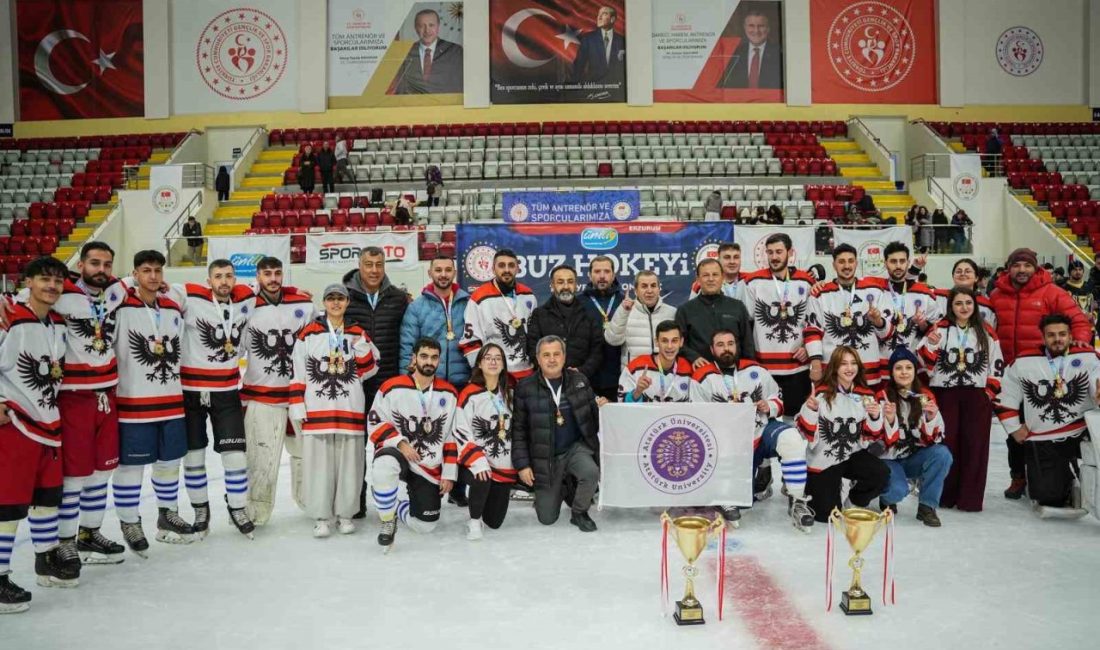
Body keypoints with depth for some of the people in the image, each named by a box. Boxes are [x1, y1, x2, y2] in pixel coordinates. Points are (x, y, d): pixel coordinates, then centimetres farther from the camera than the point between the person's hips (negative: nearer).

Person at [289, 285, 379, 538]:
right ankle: (321, 517, 10)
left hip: (350, 409, 2)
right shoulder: (308, 334, 4)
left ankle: (345, 514, 16)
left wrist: (361, 345, -9)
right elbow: (297, 374, 3)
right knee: (319, 462, 0)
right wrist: (297, 408, -1)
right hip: (317, 409, -1)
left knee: (349, 462, 4)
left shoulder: (358, 334, 10)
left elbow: (368, 370, 6)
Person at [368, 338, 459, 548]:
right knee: (385, 466, -40)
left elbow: (453, 437, 6)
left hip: (431, 468, 3)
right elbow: (376, 422, -6)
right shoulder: (393, 387, -8)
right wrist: (400, 443, -20)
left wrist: (448, 474, 1)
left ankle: (396, 507, 33)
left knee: (425, 526, -1)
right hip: (397, 453, -3)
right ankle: (388, 518, -13)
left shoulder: (449, 394, 2)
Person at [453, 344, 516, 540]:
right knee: (482, 480, -37)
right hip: (476, 463, -4)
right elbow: (461, 433, -14)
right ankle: (474, 521, -9)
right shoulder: (469, 394, -10)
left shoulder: (509, 394, 7)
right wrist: (478, 462, -25)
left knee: (494, 522, 6)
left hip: (504, 465, 4)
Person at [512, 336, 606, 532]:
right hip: (545, 457, -1)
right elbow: (519, 429, -3)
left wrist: (599, 407, -14)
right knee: (547, 518, 3)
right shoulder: (525, 387, -7)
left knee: (591, 473, -32)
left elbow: (591, 416, 9)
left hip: (576, 447, 1)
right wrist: (522, 464, -7)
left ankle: (579, 512, -1)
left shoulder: (579, 380, -1)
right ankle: (561, 489, 38)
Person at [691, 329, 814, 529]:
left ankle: (797, 502, -22)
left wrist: (770, 407, -11)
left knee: (791, 438, -34)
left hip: (765, 429, 1)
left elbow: (778, 399, 12)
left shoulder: (756, 370, 3)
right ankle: (761, 476, 23)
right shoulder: (703, 378, -5)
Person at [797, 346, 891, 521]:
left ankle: (856, 501, 6)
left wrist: (876, 417, -20)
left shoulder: (866, 395, 0)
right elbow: (806, 432, -13)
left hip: (852, 455, 3)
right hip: (823, 460, -3)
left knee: (882, 474, -25)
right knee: (828, 514, -7)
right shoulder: (821, 393, -13)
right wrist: (809, 409, -31)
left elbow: (873, 436, 0)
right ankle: (810, 487, 27)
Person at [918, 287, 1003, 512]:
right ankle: (945, 495, 8)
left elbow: (997, 364, 12)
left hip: (977, 395, 1)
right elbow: (925, 363, 1)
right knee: (946, 443, -2)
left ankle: (970, 498, 4)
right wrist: (930, 345, -17)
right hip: (945, 394, -1)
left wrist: (991, 391, 3)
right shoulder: (940, 329, 4)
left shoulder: (986, 331, 9)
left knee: (974, 445, -2)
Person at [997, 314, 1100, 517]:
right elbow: (1005, 396, 9)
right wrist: (1014, 427, 5)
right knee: (1048, 496, -9)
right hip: (1041, 440, -1)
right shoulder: (1023, 362, 0)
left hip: (1081, 433, 1)